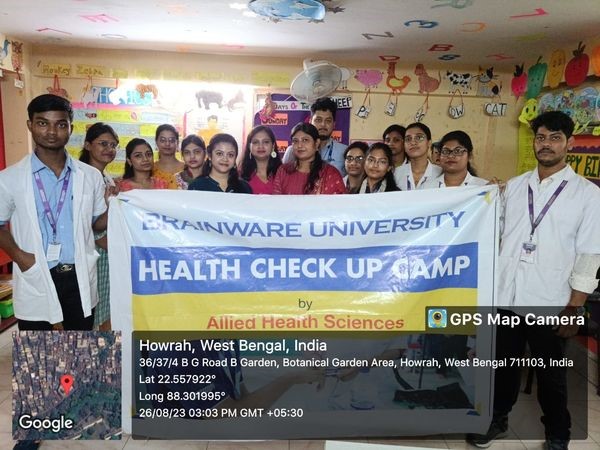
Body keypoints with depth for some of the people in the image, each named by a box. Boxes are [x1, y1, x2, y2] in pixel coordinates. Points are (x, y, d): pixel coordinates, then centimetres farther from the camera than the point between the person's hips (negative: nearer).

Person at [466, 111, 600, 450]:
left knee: (551, 375, 14)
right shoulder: (514, 186, 7)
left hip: (550, 303, -2)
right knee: (503, 366, 17)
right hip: (505, 297, 3)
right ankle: (497, 420, 38)